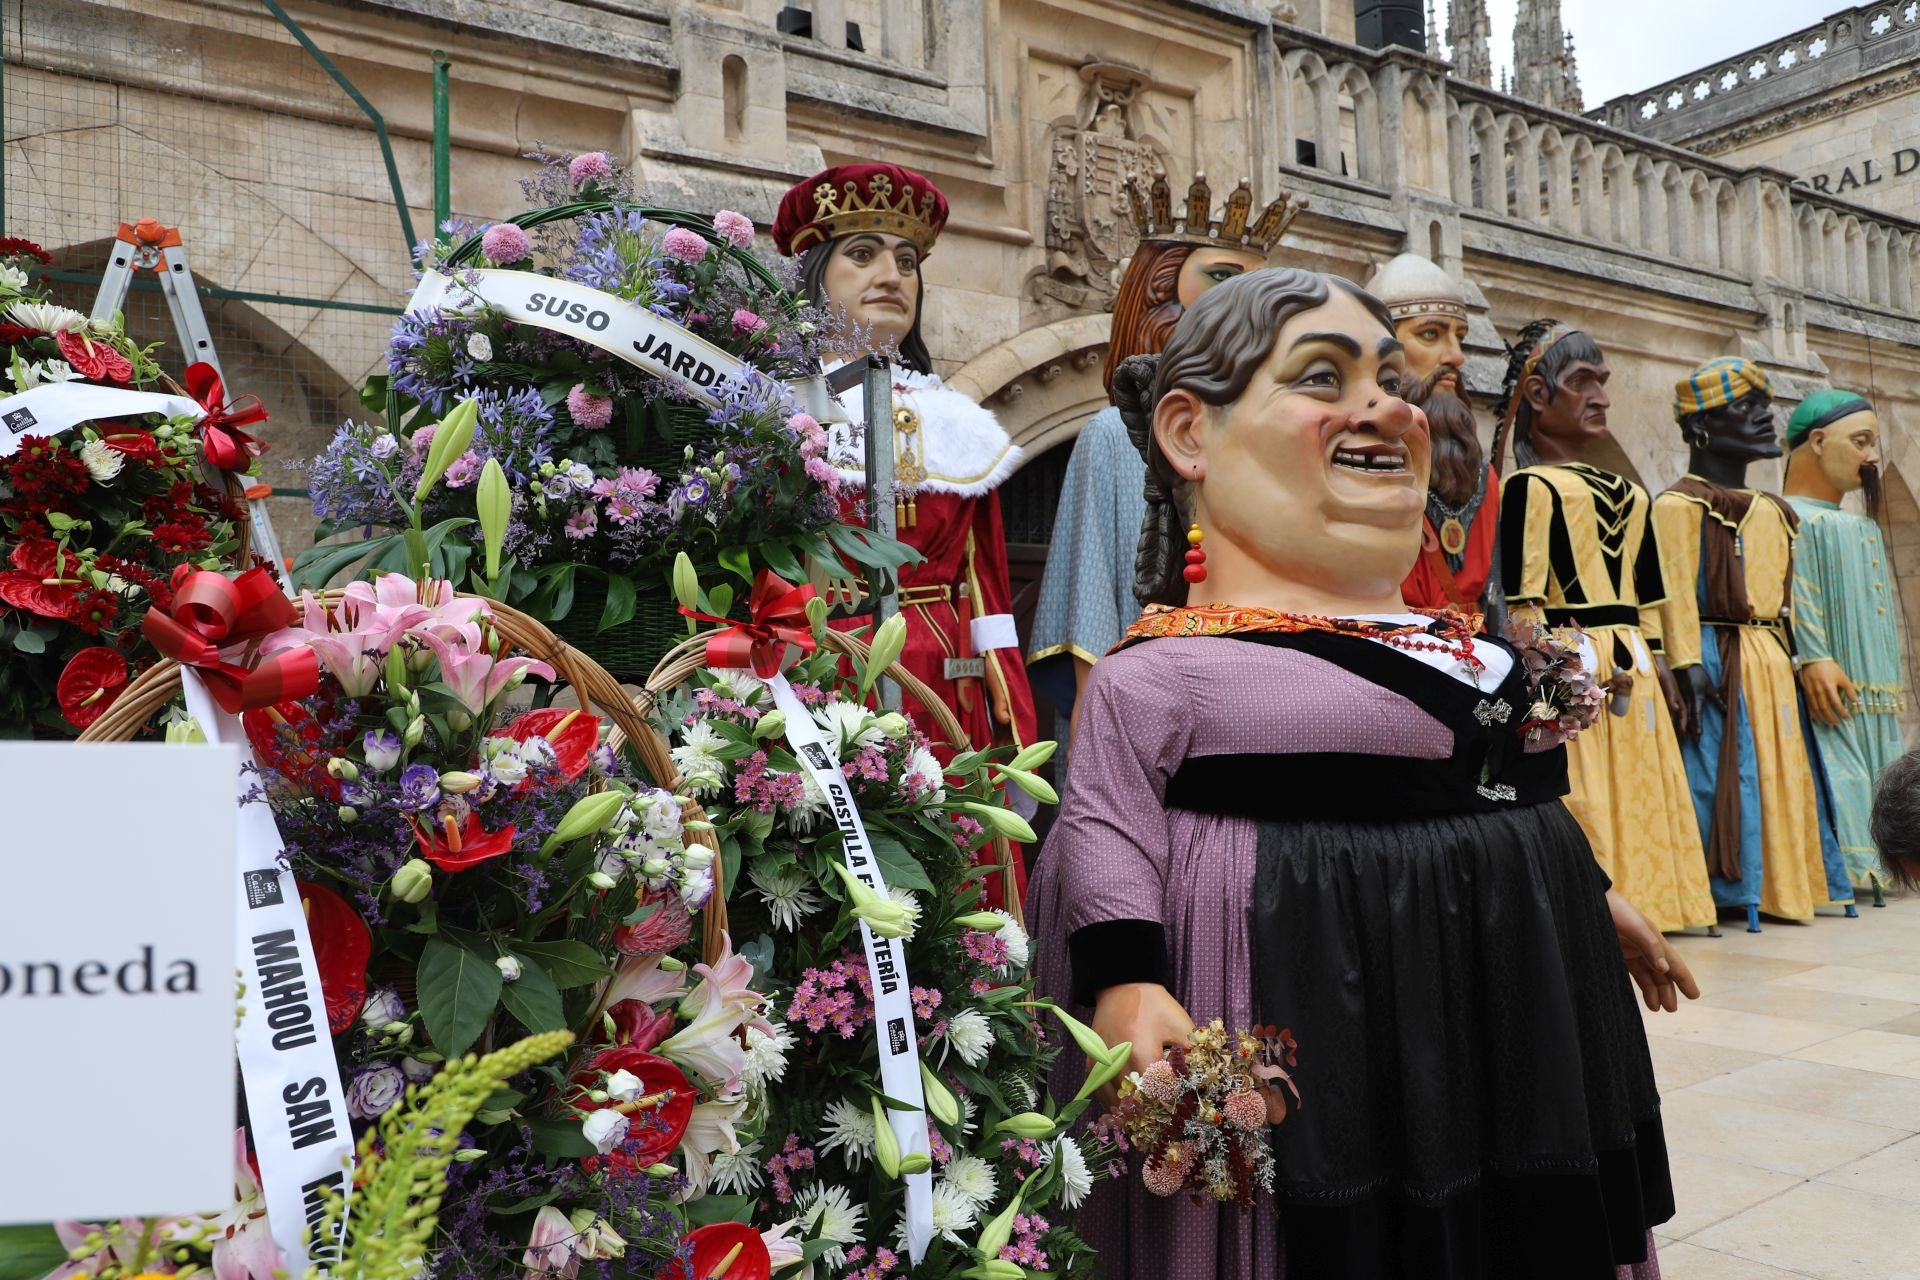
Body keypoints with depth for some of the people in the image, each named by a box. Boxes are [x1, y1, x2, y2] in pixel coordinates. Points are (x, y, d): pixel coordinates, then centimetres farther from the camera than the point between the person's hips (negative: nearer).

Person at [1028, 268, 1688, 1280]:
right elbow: (1101, 830, -19)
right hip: (1323, 1047, -8)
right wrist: (1127, 981, -32)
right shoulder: (1157, 671, -16)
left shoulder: (1465, 646, 11)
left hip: (1519, 1029, 9)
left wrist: (1594, 894, 32)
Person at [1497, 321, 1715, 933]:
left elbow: (1647, 594, 21)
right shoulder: (1530, 486, -6)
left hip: (1631, 670, 8)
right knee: (1583, 801, -8)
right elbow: (1523, 600, -13)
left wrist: (1656, 662, 15)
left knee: (1640, 794, 10)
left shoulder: (1625, 491, 20)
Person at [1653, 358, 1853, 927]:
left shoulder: (1772, 511, 20)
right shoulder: (1681, 503, -8)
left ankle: (1783, 884, 19)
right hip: (1719, 658, -9)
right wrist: (1688, 666, -23)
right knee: (1725, 777, -8)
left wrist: (1791, 659, 15)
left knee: (1782, 772, 10)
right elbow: (1676, 589, -15)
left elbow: (1784, 592, 22)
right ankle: (1730, 891, 0)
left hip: (1771, 660, 9)